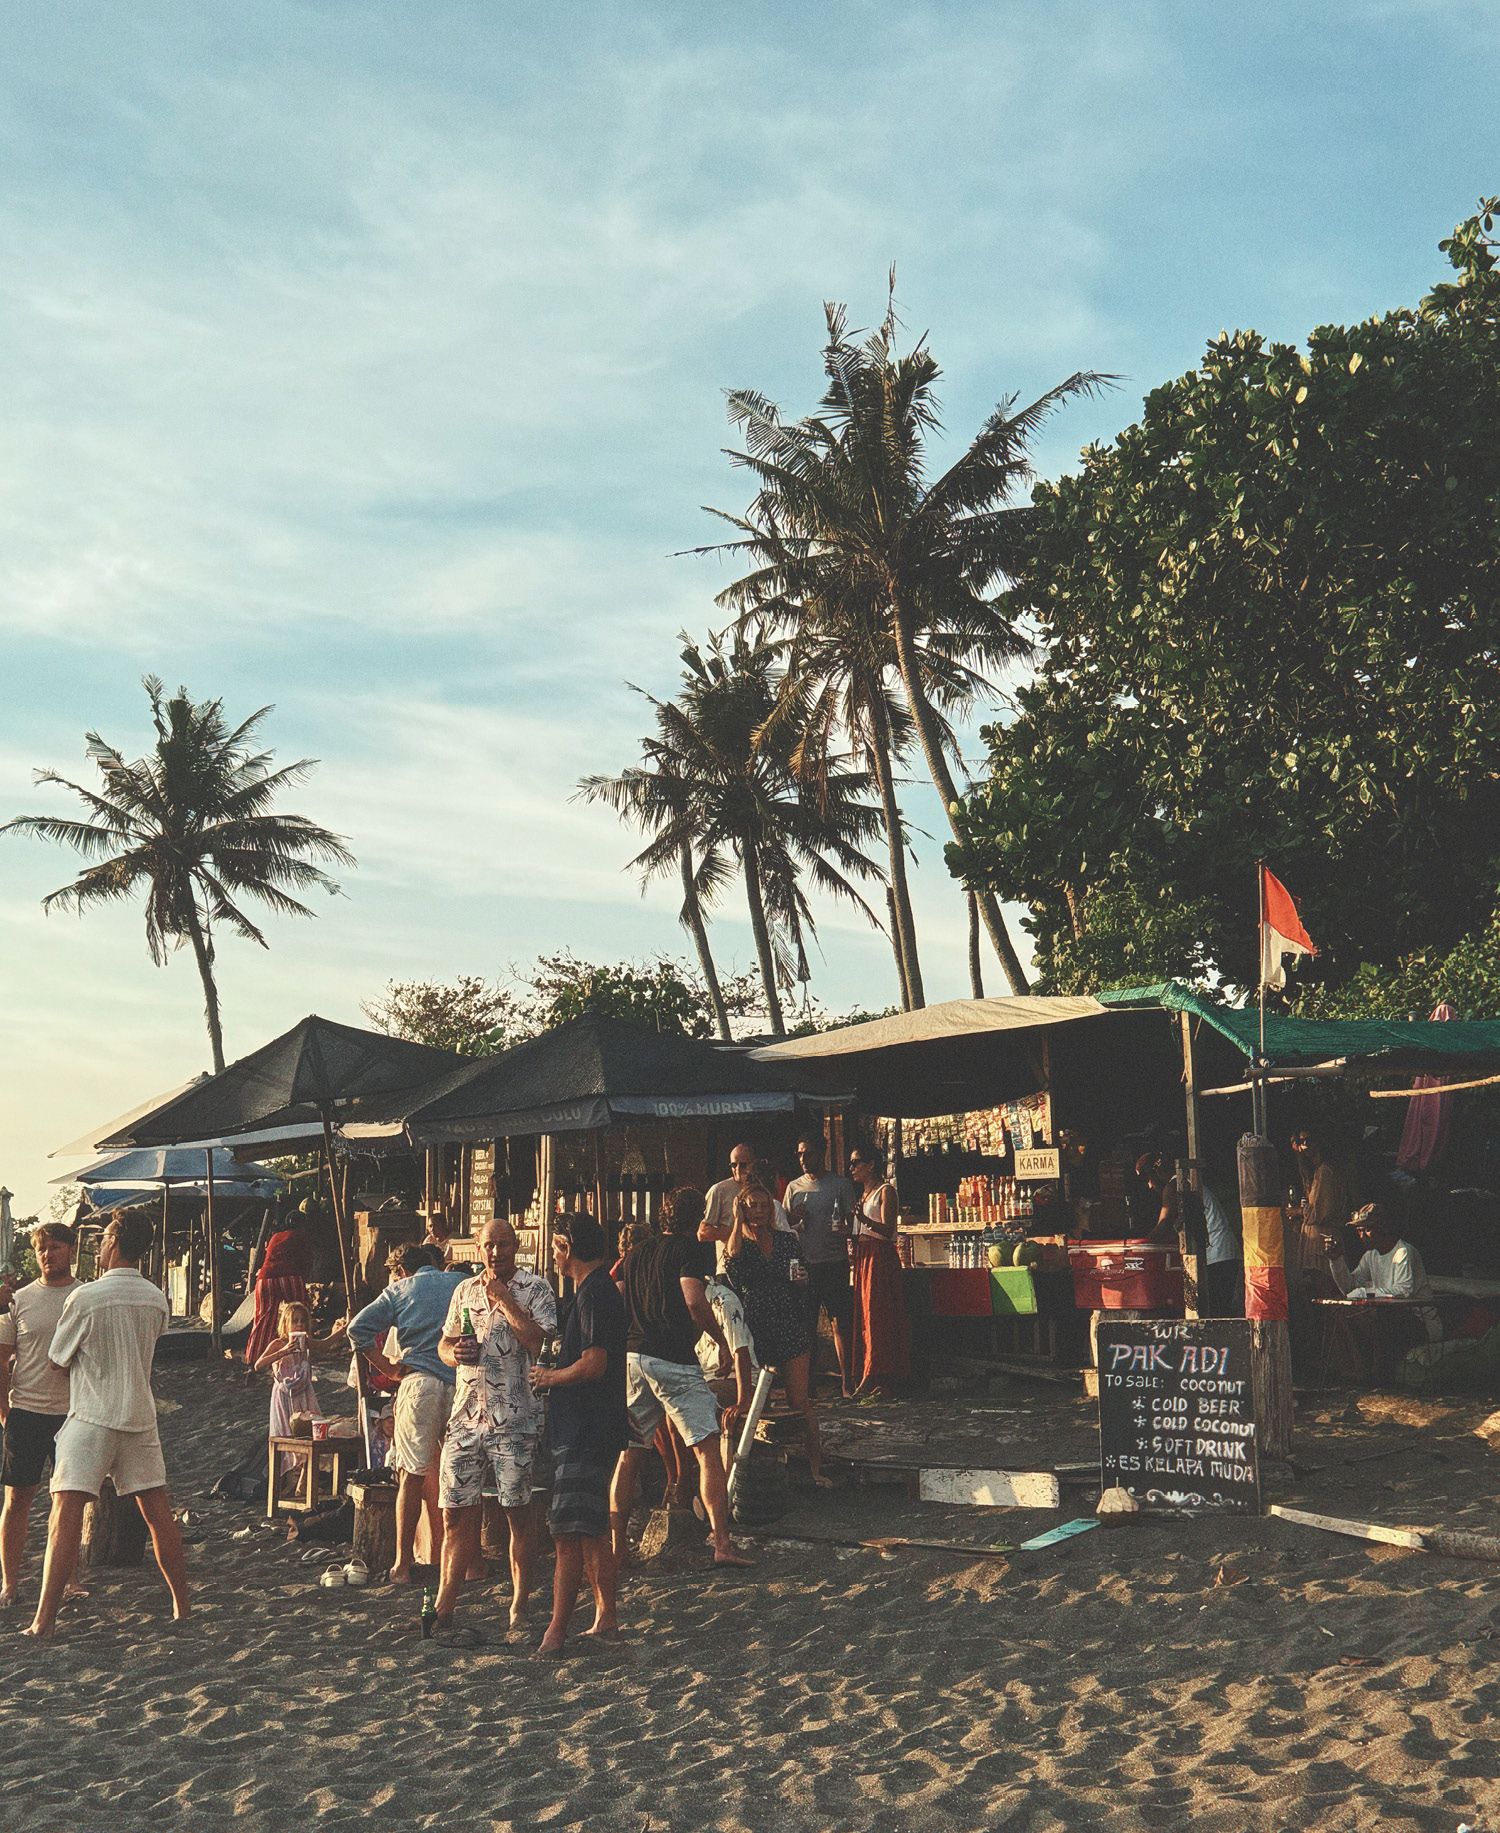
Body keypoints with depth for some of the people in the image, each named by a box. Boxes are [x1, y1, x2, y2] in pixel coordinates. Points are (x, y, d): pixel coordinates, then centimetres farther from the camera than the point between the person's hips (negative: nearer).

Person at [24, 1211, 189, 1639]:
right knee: (157, 1510, 9)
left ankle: (44, 1619, -9)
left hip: (92, 1416, -5)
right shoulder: (157, 1300, 4)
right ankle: (182, 1605, 15)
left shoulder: (85, 1298, -11)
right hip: (140, 1415, 5)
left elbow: (58, 1356, 2)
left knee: (67, 1511, -5)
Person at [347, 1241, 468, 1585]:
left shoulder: (400, 1289, 10)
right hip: (465, 1385, 2)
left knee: (412, 1476, 4)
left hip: (420, 1380, -2)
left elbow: (358, 1327, 0)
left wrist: (388, 1369, 4)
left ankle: (403, 1564, 6)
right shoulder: (466, 1283, 15)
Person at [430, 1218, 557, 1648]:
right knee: (456, 1515, 6)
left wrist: (502, 1296, -13)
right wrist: (454, 1352, -2)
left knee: (518, 1512, 2)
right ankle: (443, 1609, 14)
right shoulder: (464, 1290, 15)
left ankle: (519, 1608, 14)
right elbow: (445, 1343, 20)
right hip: (465, 1416, 4)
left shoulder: (535, 1288, -1)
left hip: (514, 1419, -4)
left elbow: (539, 1340, -16)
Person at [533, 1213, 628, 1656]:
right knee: (591, 1529, 15)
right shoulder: (597, 1291, 16)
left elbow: (593, 1364, -22)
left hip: (586, 1432, -11)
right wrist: (554, 1376, 15)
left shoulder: (594, 1295, -16)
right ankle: (606, 1617, 22)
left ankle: (556, 1632, -8)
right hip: (590, 1430, 11)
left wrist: (550, 1378, -8)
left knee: (569, 1534, -9)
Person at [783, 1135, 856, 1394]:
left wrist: (844, 1230, -21)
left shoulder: (840, 1184, 2)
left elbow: (851, 1222, 2)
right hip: (804, 1263, 3)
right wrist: (795, 1219, -5)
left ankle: (846, 1380, -2)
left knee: (840, 1323, -5)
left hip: (834, 1262, -3)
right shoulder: (794, 1187, 12)